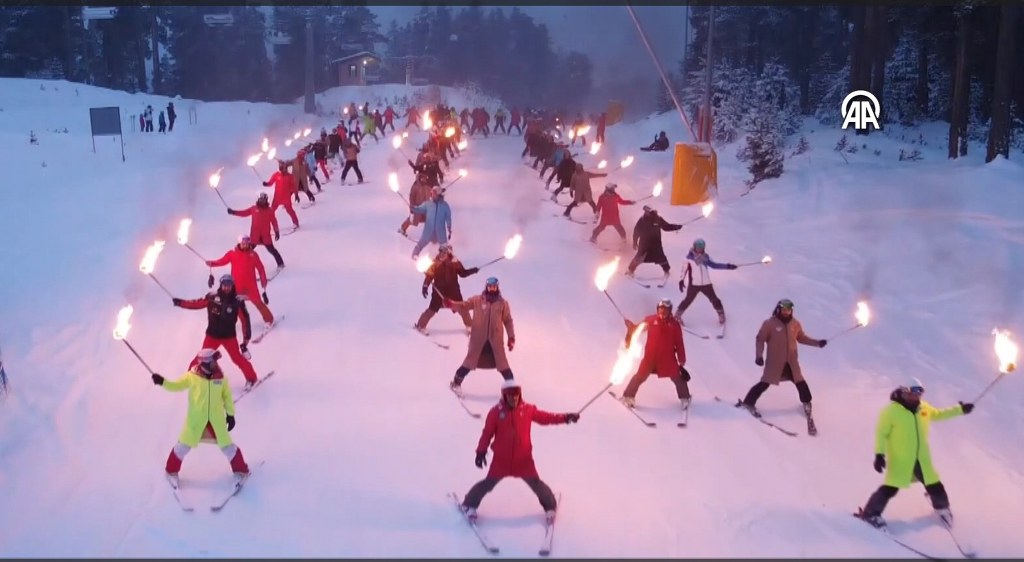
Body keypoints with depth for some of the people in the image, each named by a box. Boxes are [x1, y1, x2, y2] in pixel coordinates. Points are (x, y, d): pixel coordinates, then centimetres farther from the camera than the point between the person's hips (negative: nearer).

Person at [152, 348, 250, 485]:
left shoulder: (220, 377, -6)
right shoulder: (192, 376, -12)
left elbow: (227, 396, 5)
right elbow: (176, 386, -3)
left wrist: (230, 414, 7)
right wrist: (163, 382, -20)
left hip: (217, 419, 1)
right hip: (196, 419, -1)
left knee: (226, 444, 9)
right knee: (184, 445, 9)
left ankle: (241, 470, 27)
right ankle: (172, 471, 33)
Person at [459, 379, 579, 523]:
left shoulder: (527, 409, -6)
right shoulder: (496, 412, -13)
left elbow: (545, 417, 2)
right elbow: (487, 433, -9)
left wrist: (566, 418, -5)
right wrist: (481, 451, -13)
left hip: (523, 458, 2)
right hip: (501, 459, -2)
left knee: (535, 483, 7)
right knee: (489, 482, 4)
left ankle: (550, 506, 32)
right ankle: (470, 504, 27)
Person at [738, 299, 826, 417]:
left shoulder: (795, 323, -1)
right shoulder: (769, 323, -14)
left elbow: (801, 337, 13)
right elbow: (760, 339, -8)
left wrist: (817, 343, 4)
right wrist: (759, 355, -17)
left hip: (791, 361, 4)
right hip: (774, 361, -4)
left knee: (800, 382, 14)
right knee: (765, 383, -6)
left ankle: (806, 402, 39)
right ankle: (748, 403, 7)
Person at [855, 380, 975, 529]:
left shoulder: (923, 408, 3)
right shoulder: (891, 410, -15)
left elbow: (938, 414, 24)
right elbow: (881, 433, -12)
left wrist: (960, 410, 22)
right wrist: (879, 454, -18)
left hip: (922, 460, 6)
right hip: (900, 461, -6)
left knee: (936, 487, 14)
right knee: (890, 489, -9)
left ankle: (941, 507, 48)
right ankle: (870, 513, 11)